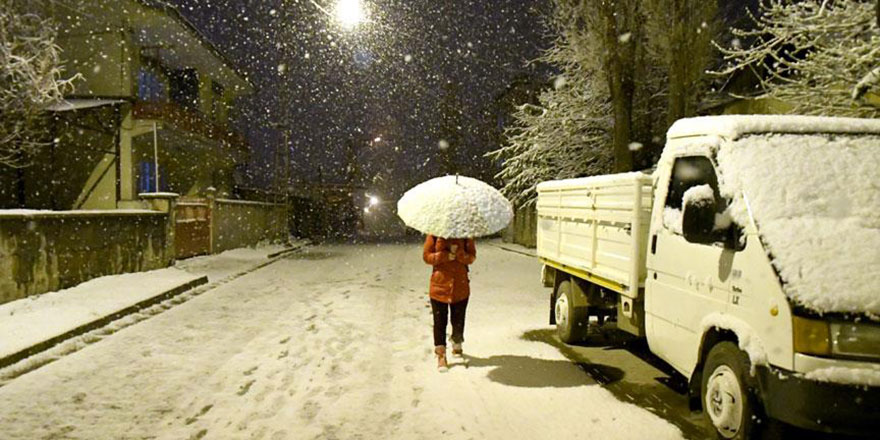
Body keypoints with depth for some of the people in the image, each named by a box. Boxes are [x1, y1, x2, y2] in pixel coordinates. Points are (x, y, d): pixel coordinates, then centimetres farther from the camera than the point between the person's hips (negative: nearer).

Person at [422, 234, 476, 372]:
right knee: (440, 322, 3)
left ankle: (457, 347, 38)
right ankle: (441, 355, 15)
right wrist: (445, 256, -17)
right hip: (439, 285, -1)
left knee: (458, 320, 12)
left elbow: (471, 257, -2)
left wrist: (459, 253, -22)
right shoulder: (434, 234, -5)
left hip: (460, 285, 1)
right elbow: (426, 256, -3)